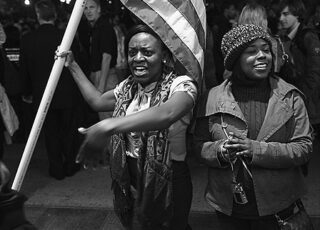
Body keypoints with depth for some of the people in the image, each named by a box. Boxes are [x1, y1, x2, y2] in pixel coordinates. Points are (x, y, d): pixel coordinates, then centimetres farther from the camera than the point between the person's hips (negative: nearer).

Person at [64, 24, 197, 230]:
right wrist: (73, 66, 20)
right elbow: (97, 100, 19)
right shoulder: (129, 87, 4)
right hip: (129, 181, 6)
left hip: (167, 182, -6)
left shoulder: (181, 84, -18)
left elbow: (167, 113, -40)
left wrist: (106, 127, -50)